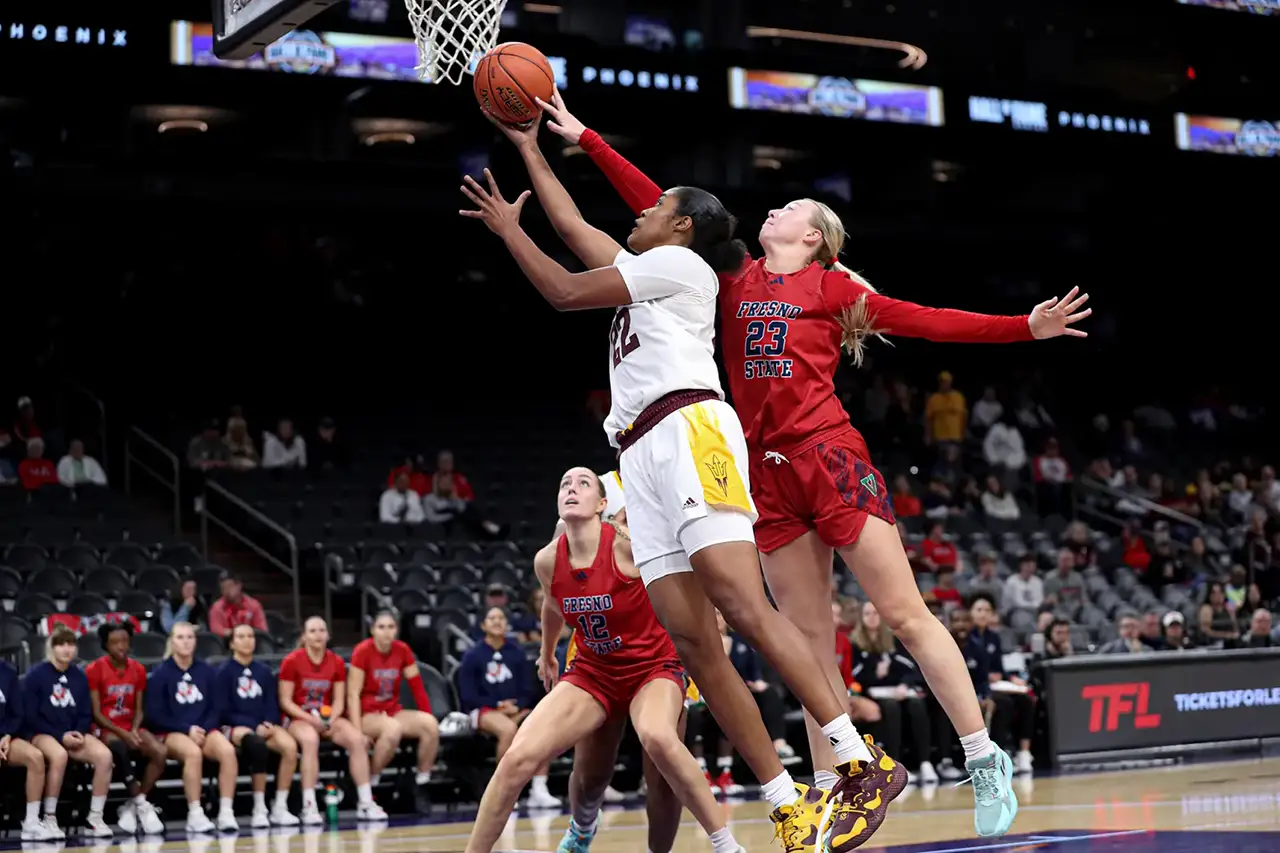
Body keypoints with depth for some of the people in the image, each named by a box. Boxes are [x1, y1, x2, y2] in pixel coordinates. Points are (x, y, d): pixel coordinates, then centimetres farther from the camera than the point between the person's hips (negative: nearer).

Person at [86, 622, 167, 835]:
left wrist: (134, 731, -12)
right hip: (105, 728, -5)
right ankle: (142, 804, -30)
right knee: (120, 748, -40)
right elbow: (96, 713, -8)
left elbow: (138, 709, 9)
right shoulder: (95, 670, -5)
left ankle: (131, 806, -15)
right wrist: (121, 733, -20)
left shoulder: (138, 670, 8)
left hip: (131, 727, 5)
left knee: (160, 752, -25)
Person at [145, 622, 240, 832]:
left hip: (203, 729, 3)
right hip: (171, 732, -3)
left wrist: (204, 729, -8)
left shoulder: (205, 670, 9)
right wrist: (187, 729, -13)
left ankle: (226, 812, -28)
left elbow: (214, 708, 11)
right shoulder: (161, 673, -1)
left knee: (228, 751, -29)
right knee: (194, 753, -37)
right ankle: (195, 815, -32)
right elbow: (155, 715, -4)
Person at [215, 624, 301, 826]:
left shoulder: (264, 671, 15)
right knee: (257, 744, -39)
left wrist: (268, 724, -9)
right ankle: (259, 810, -31)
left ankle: (280, 808, -20)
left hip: (264, 727, 4)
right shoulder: (224, 671, 3)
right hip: (233, 727, -4)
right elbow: (223, 711, -2)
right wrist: (255, 727, -13)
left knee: (290, 746, -28)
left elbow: (272, 705, 14)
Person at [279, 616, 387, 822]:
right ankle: (309, 807, -38)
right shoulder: (291, 661, -6)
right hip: (298, 718, -4)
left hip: (328, 718, 4)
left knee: (357, 738, -23)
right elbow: (285, 701, -7)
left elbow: (338, 700, 6)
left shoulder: (337, 663, 5)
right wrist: (311, 719, -19)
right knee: (310, 739, -38)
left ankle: (365, 803, -18)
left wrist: (331, 720, -14)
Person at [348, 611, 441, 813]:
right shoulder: (363, 651, -12)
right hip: (367, 713, -5)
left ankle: (421, 786, -8)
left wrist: (429, 719, -1)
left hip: (393, 711, 5)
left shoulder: (403, 650, 1)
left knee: (430, 725, -21)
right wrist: (357, 732, -23)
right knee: (393, 729, -37)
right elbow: (353, 694, -14)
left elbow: (417, 687, 5)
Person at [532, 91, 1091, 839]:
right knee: (808, 639, 5)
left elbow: (926, 321, 3)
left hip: (829, 458, -4)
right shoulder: (736, 279, 16)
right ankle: (839, 787, 9)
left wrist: (1026, 327, -4)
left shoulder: (833, 287, 6)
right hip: (768, 473, 4)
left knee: (906, 613, -5)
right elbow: (658, 209, 17)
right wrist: (586, 141, 18)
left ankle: (985, 761, 1)